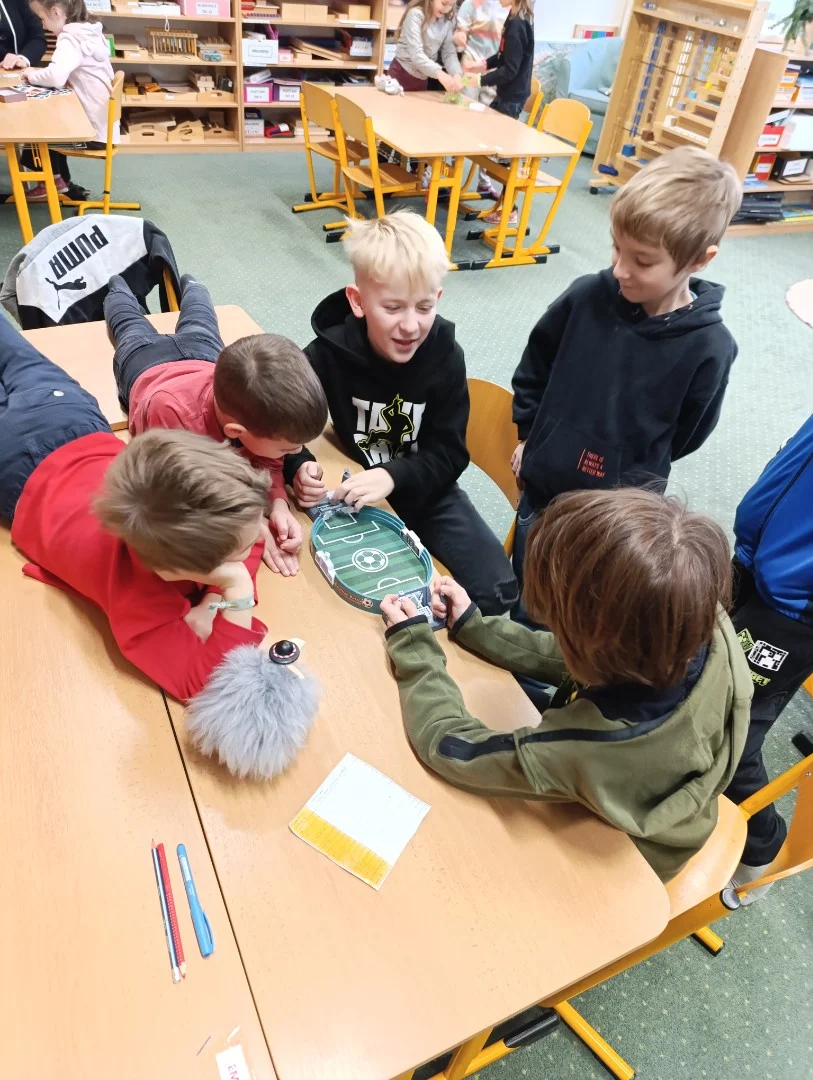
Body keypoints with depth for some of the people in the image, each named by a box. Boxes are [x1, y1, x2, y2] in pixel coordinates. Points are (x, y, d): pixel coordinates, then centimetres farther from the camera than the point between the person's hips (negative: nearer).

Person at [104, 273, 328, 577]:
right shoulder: (169, 411, -55)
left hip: (203, 356, 2)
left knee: (197, 329, 38)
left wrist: (277, 505, -50)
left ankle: (190, 286, 65)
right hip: (148, 365, -1)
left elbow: (265, 463, -29)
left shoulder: (265, 402, -45)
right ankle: (118, 290, 62)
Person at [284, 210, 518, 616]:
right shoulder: (330, 352, -17)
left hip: (425, 488, 1)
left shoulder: (445, 356, -14)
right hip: (353, 491, 0)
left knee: (496, 590, -12)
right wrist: (298, 467, -32)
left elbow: (449, 454, -14)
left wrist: (393, 476, -32)